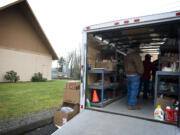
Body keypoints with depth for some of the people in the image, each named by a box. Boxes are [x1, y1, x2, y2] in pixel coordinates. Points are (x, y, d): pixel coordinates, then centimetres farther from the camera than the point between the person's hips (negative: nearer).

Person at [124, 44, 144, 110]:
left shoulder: (127, 55, 16)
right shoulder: (136, 55, -13)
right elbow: (139, 65, -17)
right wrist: (141, 73, -1)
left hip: (128, 75, 9)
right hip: (134, 75, -9)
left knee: (129, 90, 14)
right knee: (134, 91, -3)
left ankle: (129, 104, 23)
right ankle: (132, 105, 3)